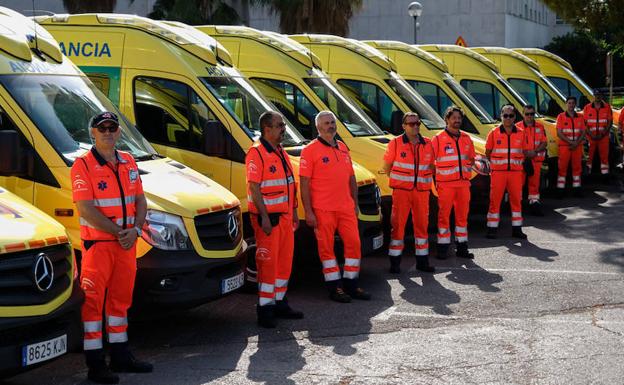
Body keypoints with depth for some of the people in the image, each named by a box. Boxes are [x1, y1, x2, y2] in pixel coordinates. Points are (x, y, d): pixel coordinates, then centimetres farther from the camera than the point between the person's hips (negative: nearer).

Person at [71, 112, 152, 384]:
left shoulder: (128, 162, 12)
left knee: (121, 298, 15)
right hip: (97, 244, -6)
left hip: (127, 244, 7)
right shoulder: (83, 165, -8)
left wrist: (135, 230, -5)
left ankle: (121, 356, 26)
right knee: (93, 301, -4)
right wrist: (119, 232, -16)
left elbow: (140, 200, 13)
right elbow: (86, 209, -16)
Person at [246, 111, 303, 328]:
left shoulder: (281, 153, 15)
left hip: (285, 217, 8)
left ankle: (280, 303, 24)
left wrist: (294, 212, 17)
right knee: (268, 263, -5)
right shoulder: (256, 154, -12)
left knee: (285, 261, 13)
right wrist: (264, 217, -21)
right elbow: (254, 187, -17)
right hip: (268, 218, -8)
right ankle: (265, 308, 2)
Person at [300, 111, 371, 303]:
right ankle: (334, 287, 8)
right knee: (326, 247, 0)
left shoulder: (343, 148, 16)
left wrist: (355, 204, 16)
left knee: (354, 243, 4)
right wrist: (308, 212, -13)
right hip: (323, 209, -6)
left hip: (346, 208, 6)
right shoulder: (310, 150, -4)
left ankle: (351, 285, 15)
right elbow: (304, 183, -8)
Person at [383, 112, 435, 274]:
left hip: (422, 191, 4)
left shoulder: (427, 144, 7)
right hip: (401, 191, -3)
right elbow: (386, 166, 4)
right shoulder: (395, 143, -3)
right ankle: (395, 261, 5)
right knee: (398, 224, -1)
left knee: (422, 224, 8)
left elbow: (431, 165, 19)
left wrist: (427, 180, 8)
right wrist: (397, 180, 4)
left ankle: (422, 260, 17)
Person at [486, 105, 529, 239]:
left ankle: (517, 229, 14)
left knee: (516, 200, 6)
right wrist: (491, 165, 0)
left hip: (516, 172, 2)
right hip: (498, 172, -2)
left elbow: (523, 152, 13)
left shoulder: (520, 133, 7)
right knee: (495, 200, -1)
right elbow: (488, 153, 8)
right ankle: (492, 229, 5)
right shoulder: (494, 133, 1)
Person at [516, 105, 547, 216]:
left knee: (534, 182, 3)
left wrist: (535, 151, -9)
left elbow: (544, 143, 8)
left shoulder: (540, 127, 11)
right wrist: (525, 153, -15)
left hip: (536, 160, 2)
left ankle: (534, 203, 10)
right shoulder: (517, 127, 1)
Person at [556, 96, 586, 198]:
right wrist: (570, 142, -15)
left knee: (577, 167, 6)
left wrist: (576, 143, -10)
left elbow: (583, 132, 7)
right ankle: (560, 189, -1)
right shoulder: (561, 117, 0)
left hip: (577, 146, 3)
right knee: (562, 167, -3)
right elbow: (559, 133, -6)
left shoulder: (580, 117, 10)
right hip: (564, 146, -3)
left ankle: (577, 188, 13)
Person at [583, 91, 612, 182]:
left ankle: (605, 174, 3)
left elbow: (610, 122, 2)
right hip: (591, 136, 0)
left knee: (604, 155, 0)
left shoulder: (607, 107, 3)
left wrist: (603, 134, -10)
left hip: (603, 136, 0)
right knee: (589, 156, 2)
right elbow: (584, 123, 2)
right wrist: (591, 134, -11)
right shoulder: (587, 108, 4)